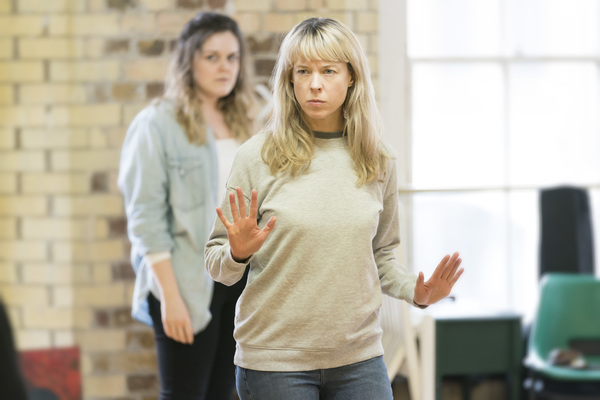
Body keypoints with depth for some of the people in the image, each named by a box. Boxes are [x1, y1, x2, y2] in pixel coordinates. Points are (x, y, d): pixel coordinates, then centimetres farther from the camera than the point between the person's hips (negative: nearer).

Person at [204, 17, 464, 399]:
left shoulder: (379, 162, 5)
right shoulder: (258, 157, -5)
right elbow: (218, 265, 0)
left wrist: (415, 291, -2)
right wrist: (238, 254, -21)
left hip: (359, 357, 3)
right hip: (275, 359, -2)